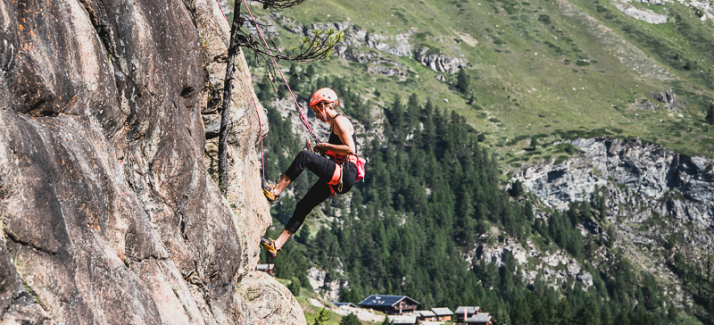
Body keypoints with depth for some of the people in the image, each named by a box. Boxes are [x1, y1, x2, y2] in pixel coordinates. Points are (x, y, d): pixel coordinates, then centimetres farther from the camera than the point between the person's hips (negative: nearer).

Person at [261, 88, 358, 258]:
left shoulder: (340, 121, -5)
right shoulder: (334, 124, 25)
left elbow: (350, 149, -18)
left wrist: (325, 146, -9)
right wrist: (316, 152, 15)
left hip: (345, 173, -10)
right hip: (337, 178, 10)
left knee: (303, 156, -23)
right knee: (303, 207, 5)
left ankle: (275, 191, -19)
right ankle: (277, 244, 4)